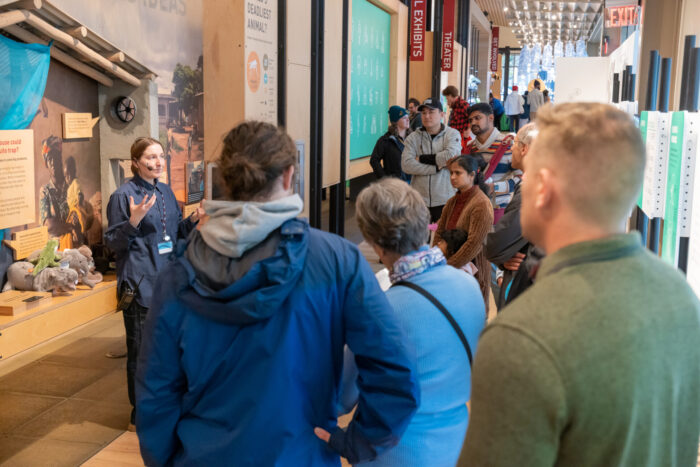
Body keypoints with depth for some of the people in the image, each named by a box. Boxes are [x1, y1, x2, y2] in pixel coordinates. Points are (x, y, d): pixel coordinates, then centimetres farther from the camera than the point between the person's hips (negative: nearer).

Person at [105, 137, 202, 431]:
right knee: (141, 351, 2)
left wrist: (194, 219, 0)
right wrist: (133, 221, -27)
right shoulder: (123, 196, -11)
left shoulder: (166, 192, 10)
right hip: (140, 285, -7)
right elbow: (112, 243, -11)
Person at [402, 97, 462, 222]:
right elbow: (406, 165, -8)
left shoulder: (452, 134, 2)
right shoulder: (413, 137, 5)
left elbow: (450, 156, -17)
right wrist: (437, 167, -13)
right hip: (419, 200, 2)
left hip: (444, 200, -1)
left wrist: (422, 159, -9)